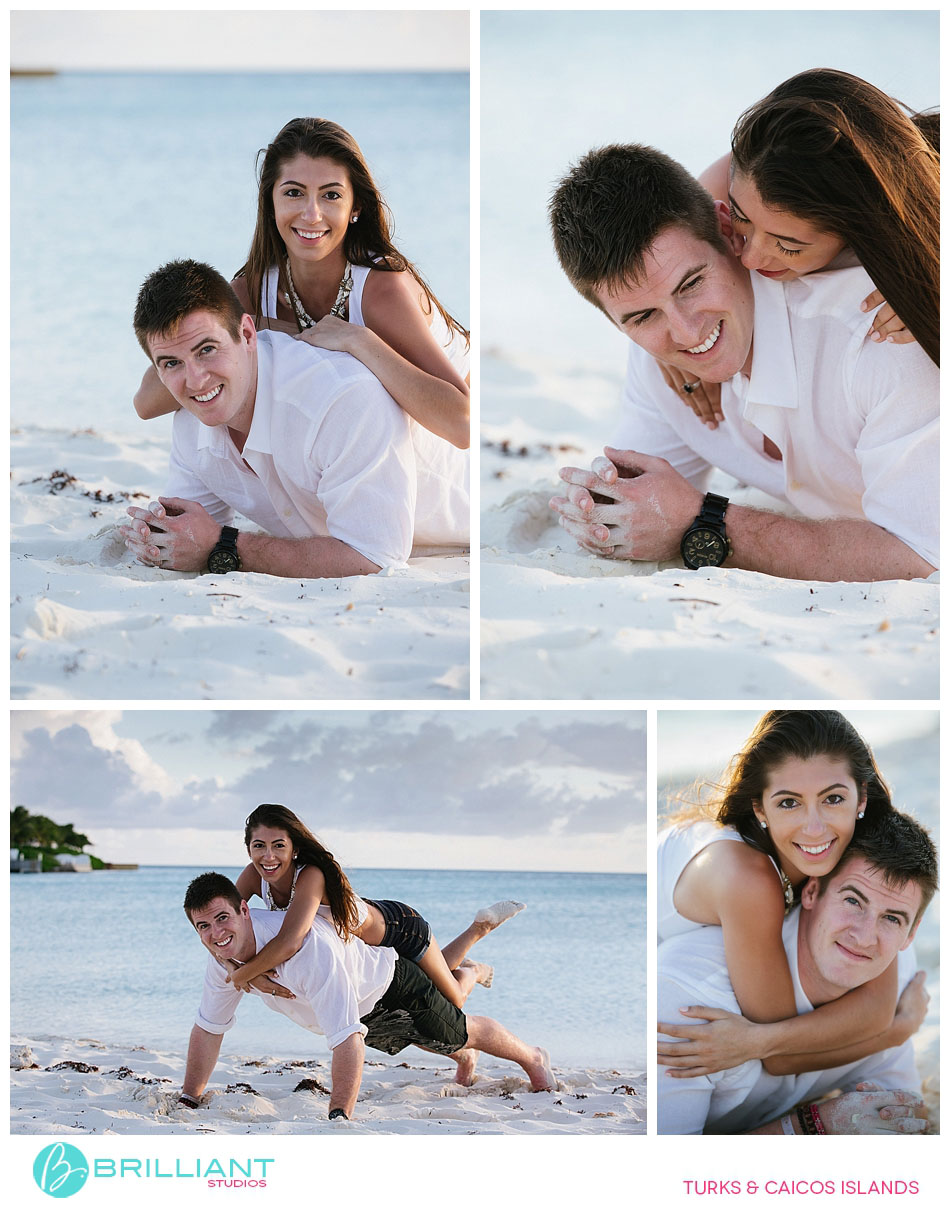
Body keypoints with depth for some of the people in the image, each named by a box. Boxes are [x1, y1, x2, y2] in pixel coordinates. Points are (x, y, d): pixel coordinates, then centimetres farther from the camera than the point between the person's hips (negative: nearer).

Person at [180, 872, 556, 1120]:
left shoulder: (307, 946, -48)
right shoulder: (222, 954, -27)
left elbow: (346, 1037, -50)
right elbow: (208, 1027, -11)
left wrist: (338, 1117, -54)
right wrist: (186, 1102, -14)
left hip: (390, 987, -6)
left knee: (459, 1034, 20)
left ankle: (532, 1057, 50)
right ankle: (463, 1058, 68)